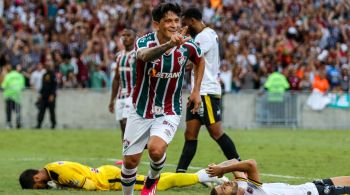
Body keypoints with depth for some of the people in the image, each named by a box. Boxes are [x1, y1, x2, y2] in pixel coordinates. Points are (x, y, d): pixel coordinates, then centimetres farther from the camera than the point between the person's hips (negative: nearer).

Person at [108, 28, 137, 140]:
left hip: (133, 96, -7)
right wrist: (112, 100, 20)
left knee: (127, 123, -18)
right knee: (123, 127, 6)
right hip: (121, 96, 7)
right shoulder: (119, 56, 15)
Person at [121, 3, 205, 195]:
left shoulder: (187, 45, -10)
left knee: (156, 149, -26)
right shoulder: (144, 42, -19)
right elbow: (144, 56, -46)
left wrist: (196, 90, 6)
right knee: (130, 161, 5)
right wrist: (169, 44, -64)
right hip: (141, 112, 0)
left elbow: (200, 61, 15)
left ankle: (153, 179, 7)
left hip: (169, 112, 0)